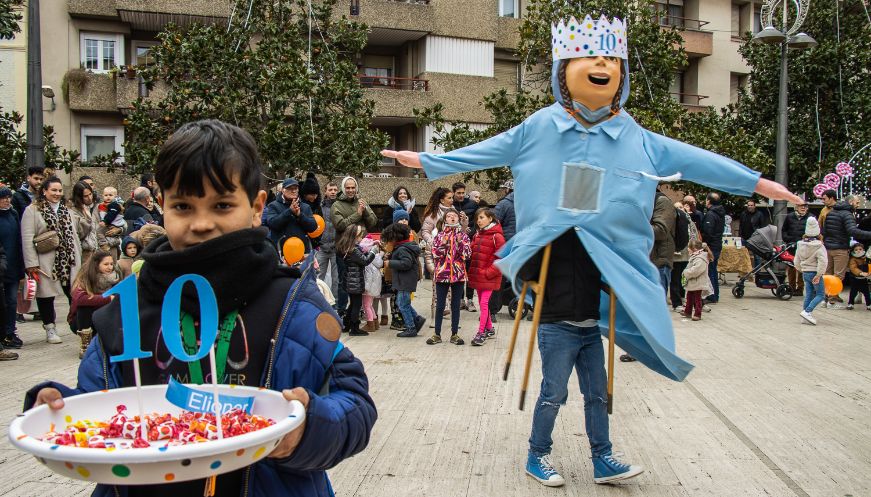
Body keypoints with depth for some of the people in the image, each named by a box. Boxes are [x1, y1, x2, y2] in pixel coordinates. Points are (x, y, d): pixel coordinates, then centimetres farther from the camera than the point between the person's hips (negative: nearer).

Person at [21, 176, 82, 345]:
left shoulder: (66, 210, 16)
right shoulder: (32, 210, -3)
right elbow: (27, 238, -9)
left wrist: (78, 259, 14)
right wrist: (31, 263, -14)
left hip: (68, 261, 5)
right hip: (46, 262, -4)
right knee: (46, 294, 3)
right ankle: (50, 329, 15)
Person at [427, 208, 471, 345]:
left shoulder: (463, 235, 5)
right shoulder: (439, 236, 4)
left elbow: (467, 255, -4)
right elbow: (435, 255, -4)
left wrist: (460, 242, -15)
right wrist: (443, 244, -16)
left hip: (458, 274, 1)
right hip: (442, 273, 0)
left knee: (456, 306, 7)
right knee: (440, 305, 4)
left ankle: (455, 334, 14)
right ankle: (437, 334, 11)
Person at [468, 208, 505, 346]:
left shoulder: (496, 236, -10)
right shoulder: (477, 235, 12)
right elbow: (472, 254, 19)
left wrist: (488, 272, -15)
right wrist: (472, 271, 6)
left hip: (489, 277, -7)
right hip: (477, 276, 7)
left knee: (484, 303, -10)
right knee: (482, 303, 13)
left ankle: (481, 333, -6)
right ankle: (489, 329, 26)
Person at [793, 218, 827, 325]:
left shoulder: (801, 245, 3)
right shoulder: (819, 246, -15)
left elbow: (796, 262, 9)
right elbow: (822, 261, -23)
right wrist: (819, 275, -18)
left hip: (805, 273, 6)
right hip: (815, 273, -6)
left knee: (809, 295, 13)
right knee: (821, 295, 2)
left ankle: (806, 316, 11)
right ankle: (807, 311, -13)